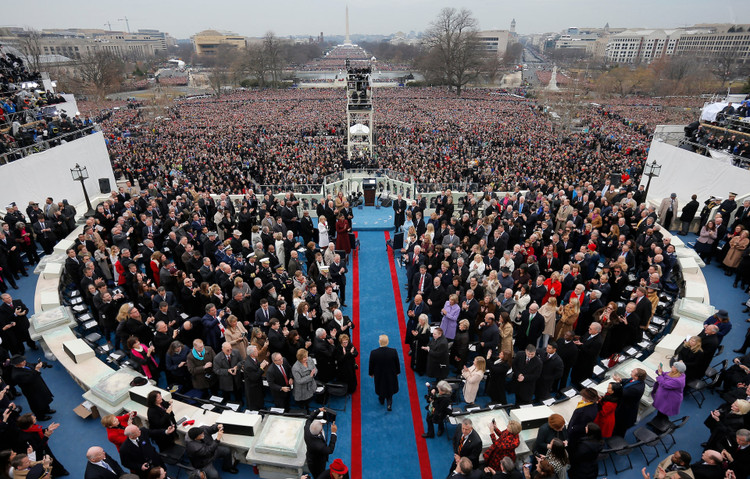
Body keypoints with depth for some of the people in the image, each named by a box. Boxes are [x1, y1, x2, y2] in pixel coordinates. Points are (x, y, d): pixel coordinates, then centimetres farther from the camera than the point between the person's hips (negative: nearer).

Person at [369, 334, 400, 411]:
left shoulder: (374, 353, -30)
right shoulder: (393, 351, -28)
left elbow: (371, 365, -13)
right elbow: (397, 363, -11)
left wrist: (371, 373, 7)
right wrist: (397, 372, 9)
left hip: (379, 375, 1)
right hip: (391, 375, 0)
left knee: (380, 387, 29)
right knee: (390, 388, 27)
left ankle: (382, 400, 53)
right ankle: (389, 404, 30)